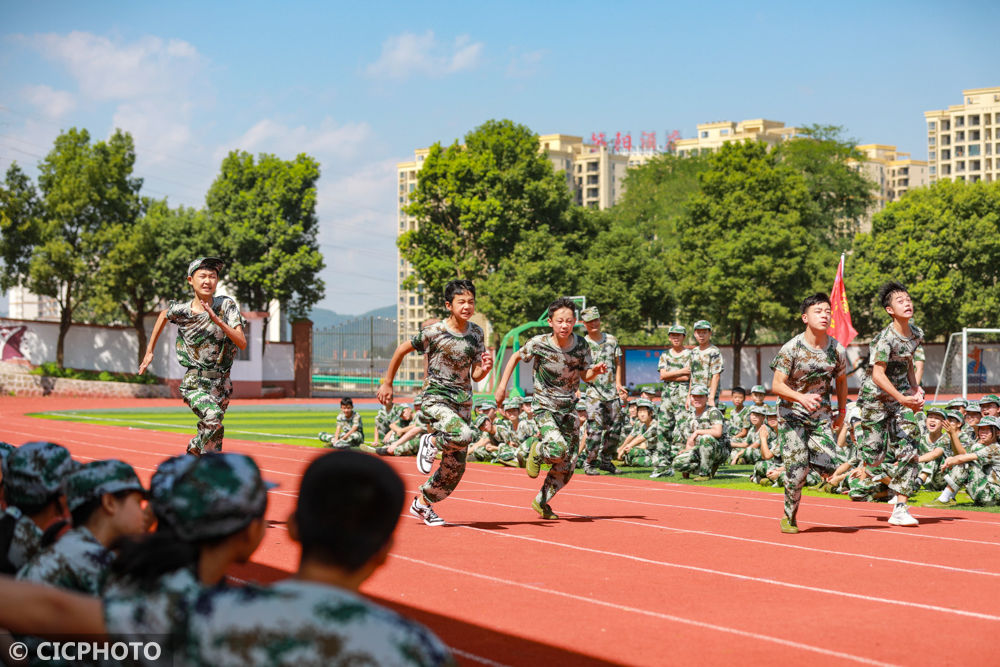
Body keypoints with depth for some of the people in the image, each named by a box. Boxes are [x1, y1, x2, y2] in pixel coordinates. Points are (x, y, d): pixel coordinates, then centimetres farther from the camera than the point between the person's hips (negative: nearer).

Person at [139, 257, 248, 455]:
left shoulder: (226, 305, -6)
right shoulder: (181, 310, -5)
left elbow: (242, 343, -13)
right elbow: (164, 315, 20)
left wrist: (218, 321, -26)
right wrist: (149, 351, 24)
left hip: (221, 383, 3)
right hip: (195, 382, -3)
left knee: (208, 431, 12)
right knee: (213, 417, -29)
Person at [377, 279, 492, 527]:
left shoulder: (476, 334, 5)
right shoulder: (434, 332, -11)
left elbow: (475, 376, 8)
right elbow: (401, 350, 2)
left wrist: (485, 368, -14)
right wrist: (387, 383, 6)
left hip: (463, 404, 6)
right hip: (435, 400, -6)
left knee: (455, 467, 6)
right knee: (465, 435, -33)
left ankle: (422, 503, 27)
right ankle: (431, 442, -2)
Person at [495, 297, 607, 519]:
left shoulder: (581, 345, -7)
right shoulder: (539, 343, -14)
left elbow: (585, 377, 3)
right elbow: (515, 357, 3)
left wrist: (595, 371, -20)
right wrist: (502, 386, 0)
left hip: (568, 409, 4)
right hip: (545, 407, -4)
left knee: (567, 466, 3)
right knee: (558, 449, -28)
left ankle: (541, 502, 25)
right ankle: (536, 451, 8)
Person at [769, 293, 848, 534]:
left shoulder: (837, 350, -4)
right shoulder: (791, 348, -15)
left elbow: (841, 381, 14)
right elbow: (777, 385, -17)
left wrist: (842, 412, 20)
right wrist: (802, 398, -32)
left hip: (821, 414, 3)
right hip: (792, 414, -3)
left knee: (829, 465, -12)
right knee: (797, 466, -11)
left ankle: (809, 450, 24)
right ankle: (789, 518, 8)